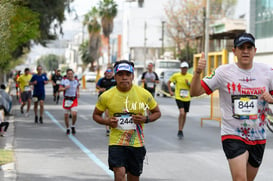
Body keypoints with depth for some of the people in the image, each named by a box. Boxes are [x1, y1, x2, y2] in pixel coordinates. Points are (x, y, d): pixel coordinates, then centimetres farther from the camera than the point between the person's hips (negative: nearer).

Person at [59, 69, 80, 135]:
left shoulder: (76, 81, 5)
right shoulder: (64, 80, -1)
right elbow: (60, 89, -3)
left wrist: (78, 93, 4)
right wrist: (65, 88, -21)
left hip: (74, 100, 0)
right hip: (66, 99, 0)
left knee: (74, 114, -16)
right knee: (66, 115, 4)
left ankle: (73, 126, 10)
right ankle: (67, 128, 25)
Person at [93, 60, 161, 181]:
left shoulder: (144, 94, -5)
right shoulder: (106, 96, -6)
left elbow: (157, 113, 9)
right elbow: (96, 115, 9)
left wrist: (145, 119, -12)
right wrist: (107, 121, -12)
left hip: (137, 143, 2)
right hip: (116, 142, -2)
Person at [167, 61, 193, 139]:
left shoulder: (190, 76, 2)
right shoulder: (176, 75, -4)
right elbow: (169, 82, 10)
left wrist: (188, 84, -15)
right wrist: (170, 91, 1)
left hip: (187, 98, 4)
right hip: (179, 97, -4)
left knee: (184, 115, 11)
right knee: (181, 113, -21)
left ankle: (181, 130, 29)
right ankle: (180, 131, -11)